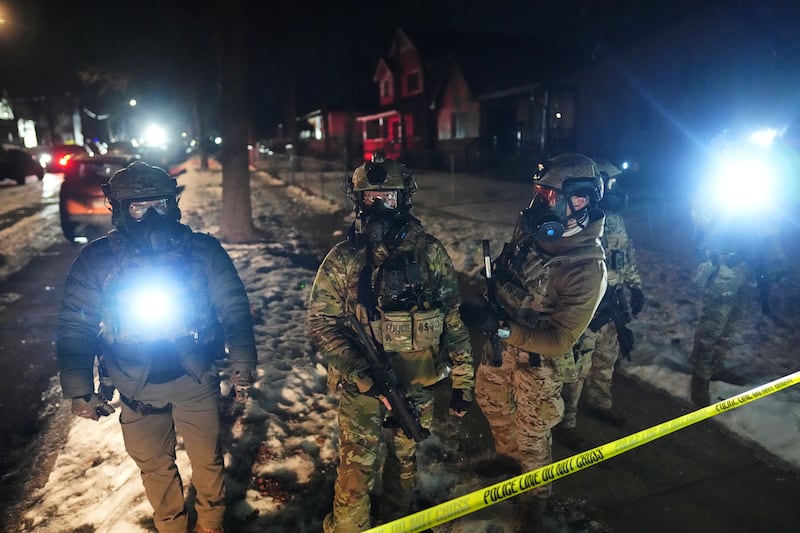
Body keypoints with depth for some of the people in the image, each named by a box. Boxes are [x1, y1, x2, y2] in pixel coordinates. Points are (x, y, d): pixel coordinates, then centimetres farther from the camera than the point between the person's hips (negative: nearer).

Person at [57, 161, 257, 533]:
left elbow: (235, 311, -7)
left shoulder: (203, 250, -10)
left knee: (208, 460, 15)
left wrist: (242, 367, -10)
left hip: (197, 381, -1)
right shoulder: (96, 260, -7)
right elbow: (75, 329, -2)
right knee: (154, 467, 18)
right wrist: (80, 391, -4)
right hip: (137, 390, 1)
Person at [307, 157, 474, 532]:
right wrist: (364, 375, -22)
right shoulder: (343, 258, -9)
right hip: (361, 387, -2)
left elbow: (454, 318, -2)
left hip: (417, 384, 2)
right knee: (357, 468, 8)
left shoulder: (430, 252, -7)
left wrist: (462, 380, -1)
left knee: (404, 460, 22)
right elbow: (321, 322, -11)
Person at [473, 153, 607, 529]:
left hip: (539, 360, -6)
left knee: (531, 437, 14)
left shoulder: (587, 268, -31)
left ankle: (534, 501, 44)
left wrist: (503, 330, -32)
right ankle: (506, 455, 60)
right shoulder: (530, 227, -14)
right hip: (501, 342, 7)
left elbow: (560, 340, -27)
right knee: (489, 399, 29)